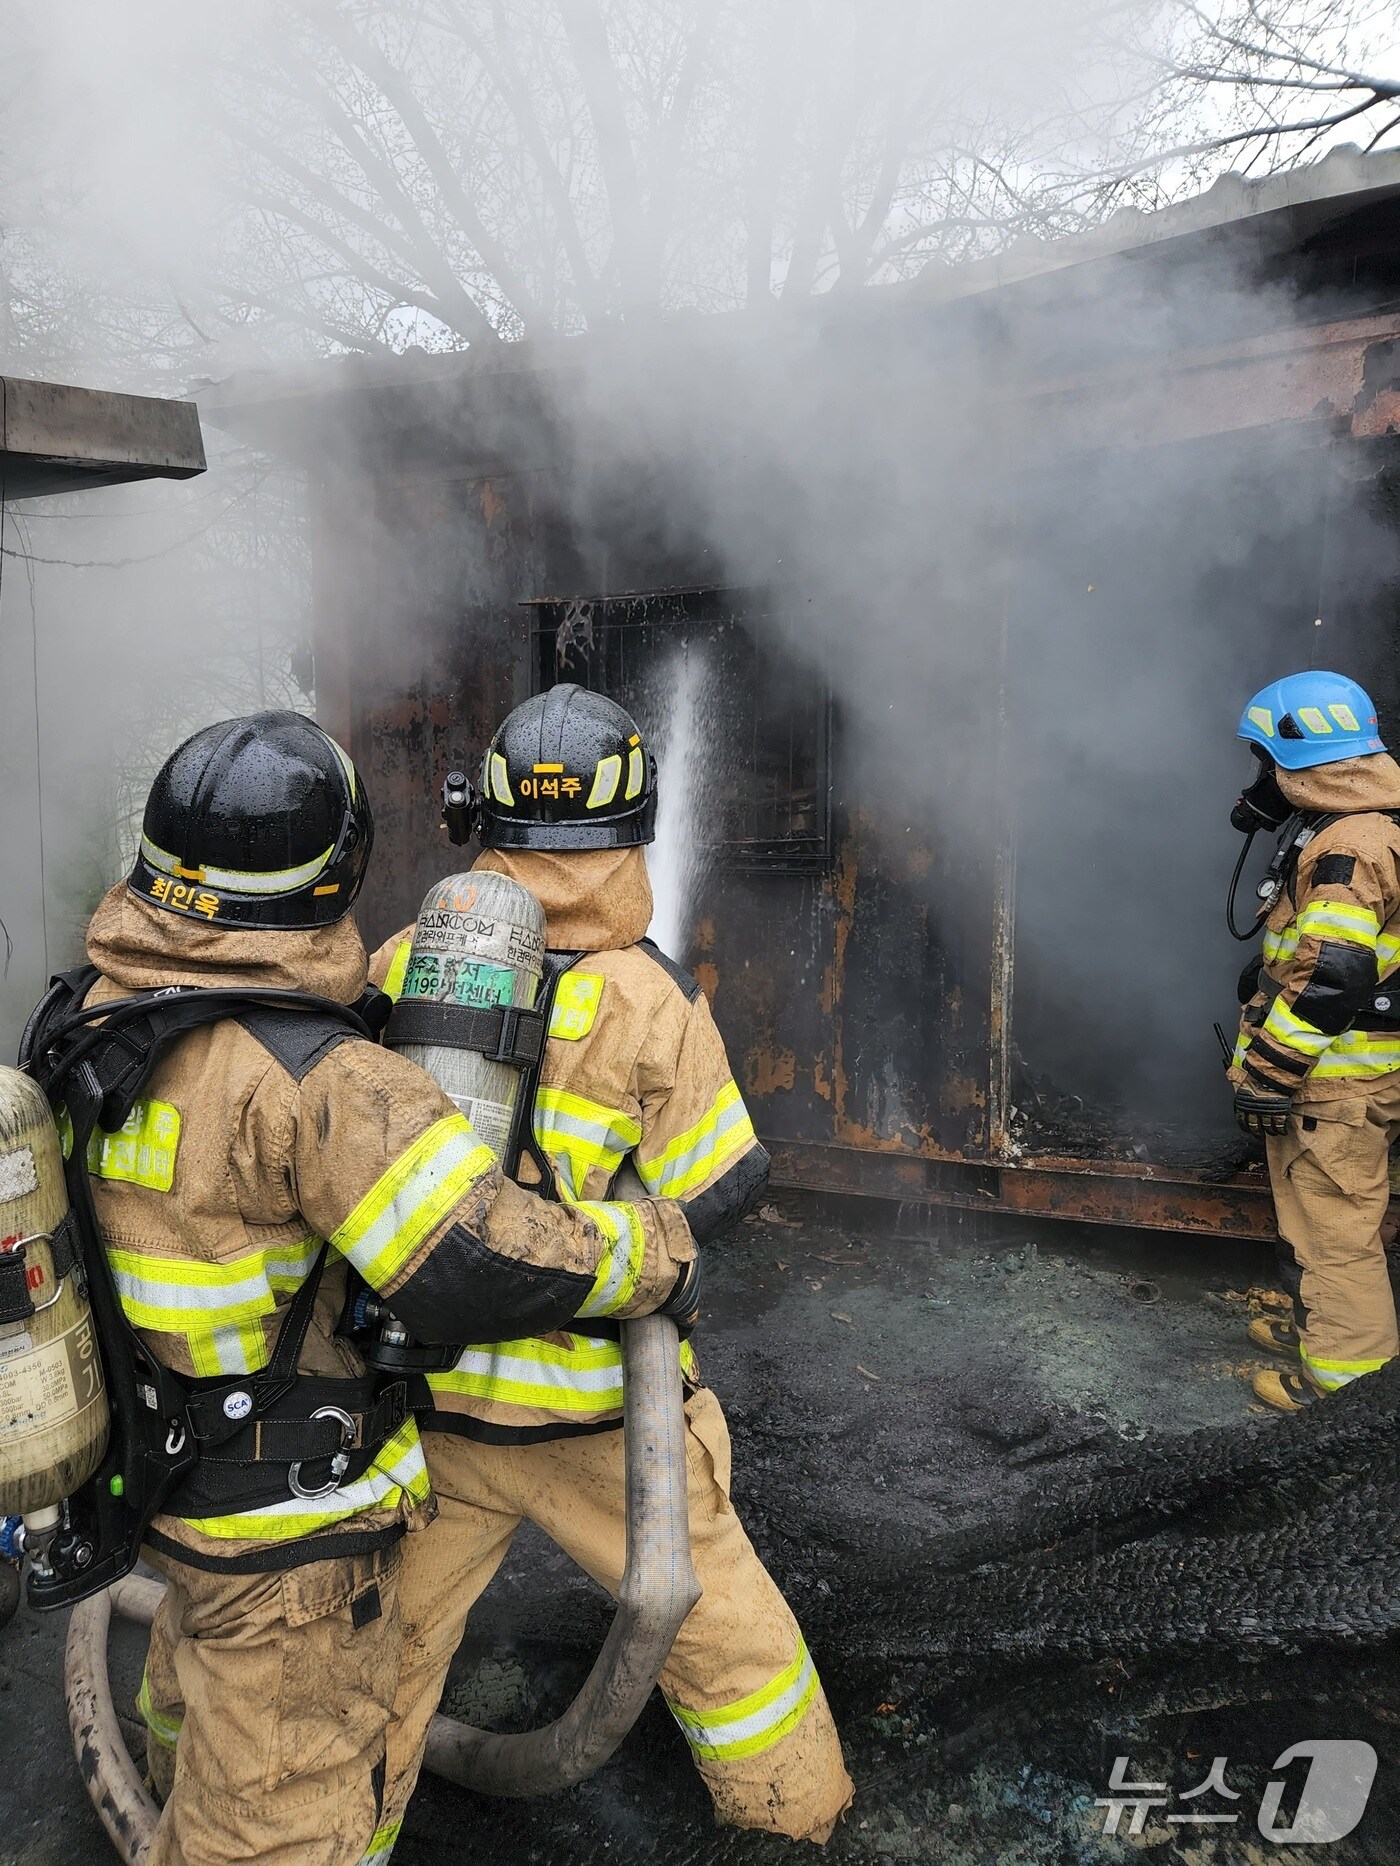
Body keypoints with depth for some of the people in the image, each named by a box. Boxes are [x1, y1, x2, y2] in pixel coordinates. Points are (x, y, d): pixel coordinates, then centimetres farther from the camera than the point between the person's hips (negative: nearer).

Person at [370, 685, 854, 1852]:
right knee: (714, 1619, 21)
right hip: (592, 1412, -2)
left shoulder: (399, 964, -10)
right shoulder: (646, 999, -20)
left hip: (427, 1393, 3)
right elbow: (722, 1192, -13)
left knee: (393, 1635, 24)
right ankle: (797, 1807, 42)